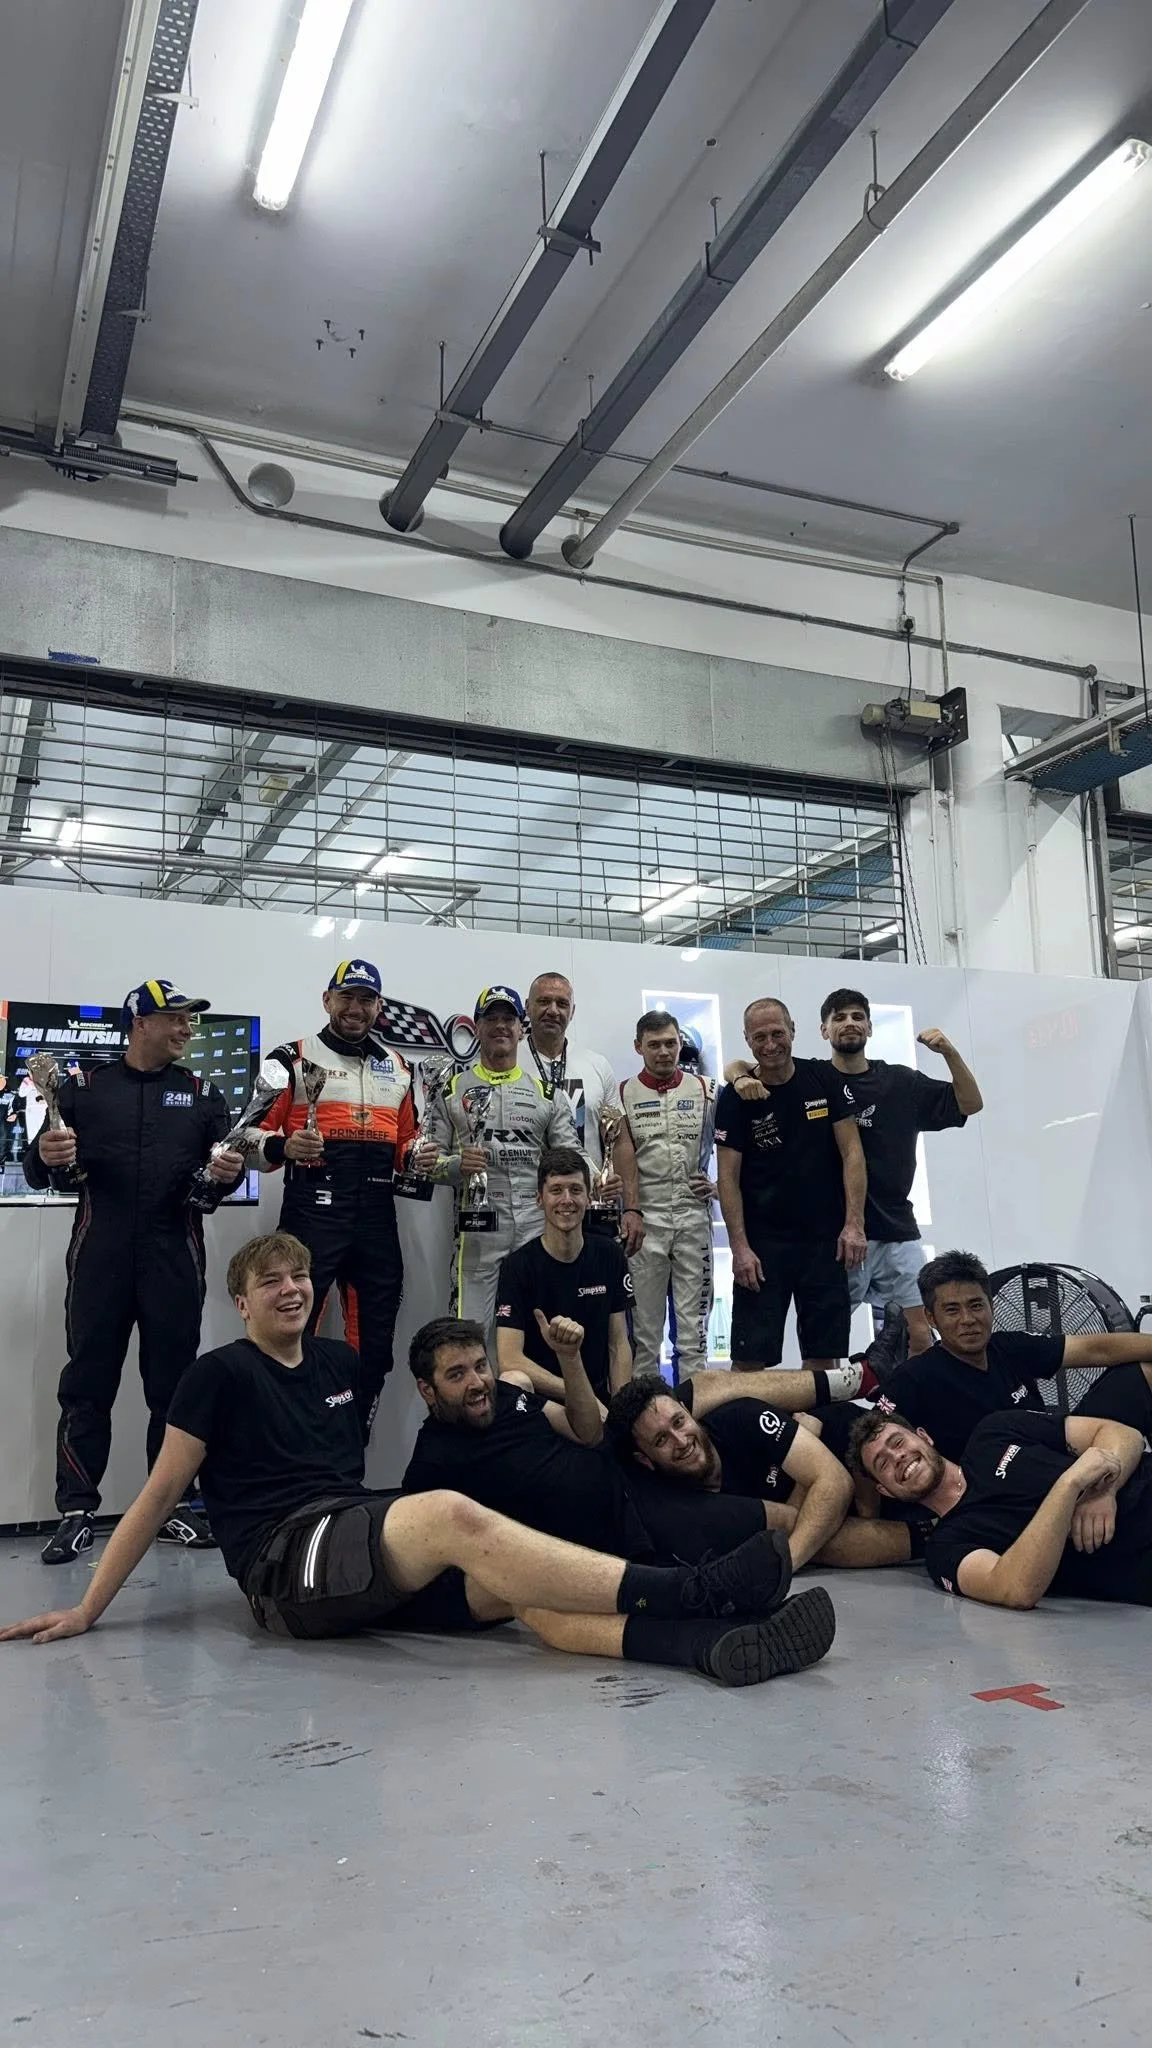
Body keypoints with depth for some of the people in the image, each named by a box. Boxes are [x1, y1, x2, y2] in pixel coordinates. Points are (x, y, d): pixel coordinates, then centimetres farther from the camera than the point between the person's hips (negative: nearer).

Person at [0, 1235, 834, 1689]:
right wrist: (87, 1610, 5)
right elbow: (162, 1493, 6)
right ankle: (683, 1591, -40)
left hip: (372, 1565, 6)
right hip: (285, 1568, -6)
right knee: (453, 1514, -34)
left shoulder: (340, 1362, 19)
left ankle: (701, 1642, -48)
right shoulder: (221, 1374, 3)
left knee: (518, 1589, -25)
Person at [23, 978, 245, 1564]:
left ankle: (174, 1507, 15)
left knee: (174, 1384, 5)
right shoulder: (85, 1087, 8)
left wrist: (228, 1174, -10)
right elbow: (37, 1173, 8)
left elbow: (220, 1174, 14)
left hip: (174, 1257, 1)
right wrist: (46, 1157, -16)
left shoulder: (201, 1093, 12)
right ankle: (76, 1513, 8)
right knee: (87, 1385, 1)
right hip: (100, 1256, -1)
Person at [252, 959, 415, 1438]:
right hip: (312, 1211, -5)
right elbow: (254, 1136, -2)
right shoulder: (294, 1058, 2)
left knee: (374, 1338, 10)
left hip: (377, 1218, 5)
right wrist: (284, 1147, -22)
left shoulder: (397, 1067, 18)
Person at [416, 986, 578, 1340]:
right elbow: (427, 1159, 6)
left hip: (536, 1227, 2)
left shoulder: (548, 1093, 13)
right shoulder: (453, 1089, 9)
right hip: (478, 1227, -1)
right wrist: (456, 1163, -14)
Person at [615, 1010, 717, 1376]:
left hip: (694, 1216, 1)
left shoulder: (705, 1089, 8)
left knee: (693, 1322, 5)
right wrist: (630, 1211, -16)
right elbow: (624, 1156, -6)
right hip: (645, 1220, -1)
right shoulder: (624, 1094, 3)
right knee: (644, 1322, 4)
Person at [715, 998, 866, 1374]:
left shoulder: (824, 1080, 2)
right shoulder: (736, 1097, -3)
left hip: (825, 1239, 2)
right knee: (750, 1358, -2)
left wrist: (854, 1223, -8)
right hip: (763, 1242, -2)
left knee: (824, 1354, 7)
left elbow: (851, 1152, 1)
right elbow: (728, 1176, -4)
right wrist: (739, 1247, -12)